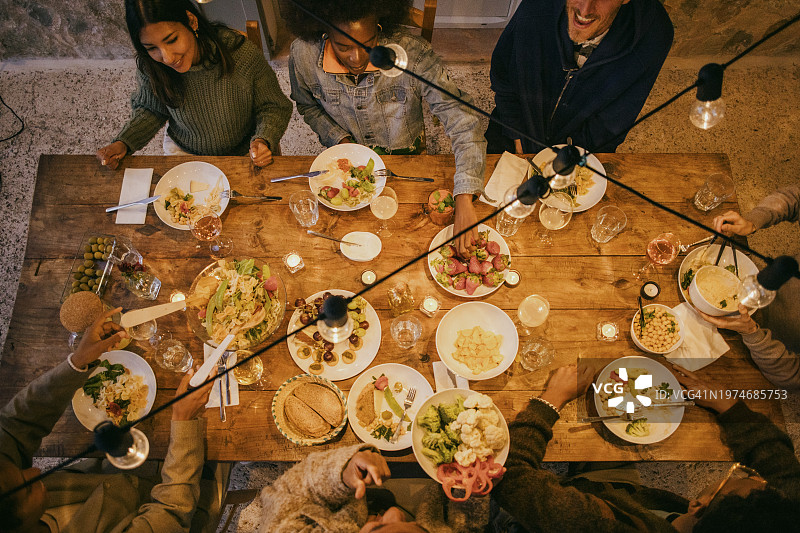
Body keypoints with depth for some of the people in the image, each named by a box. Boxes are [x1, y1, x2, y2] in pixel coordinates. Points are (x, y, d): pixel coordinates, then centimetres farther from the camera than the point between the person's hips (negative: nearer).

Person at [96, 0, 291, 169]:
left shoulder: (243, 55, -21)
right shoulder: (148, 67, -12)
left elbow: (274, 107, -6)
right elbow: (149, 110, 9)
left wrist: (263, 141, -25)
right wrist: (123, 143, -7)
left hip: (245, 151, -1)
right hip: (184, 152, 2)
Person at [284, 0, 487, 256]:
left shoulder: (413, 54, -34)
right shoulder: (303, 55, -24)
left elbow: (463, 121, -33)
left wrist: (464, 200, -44)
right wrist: (341, 140, -17)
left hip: (405, 156, -1)